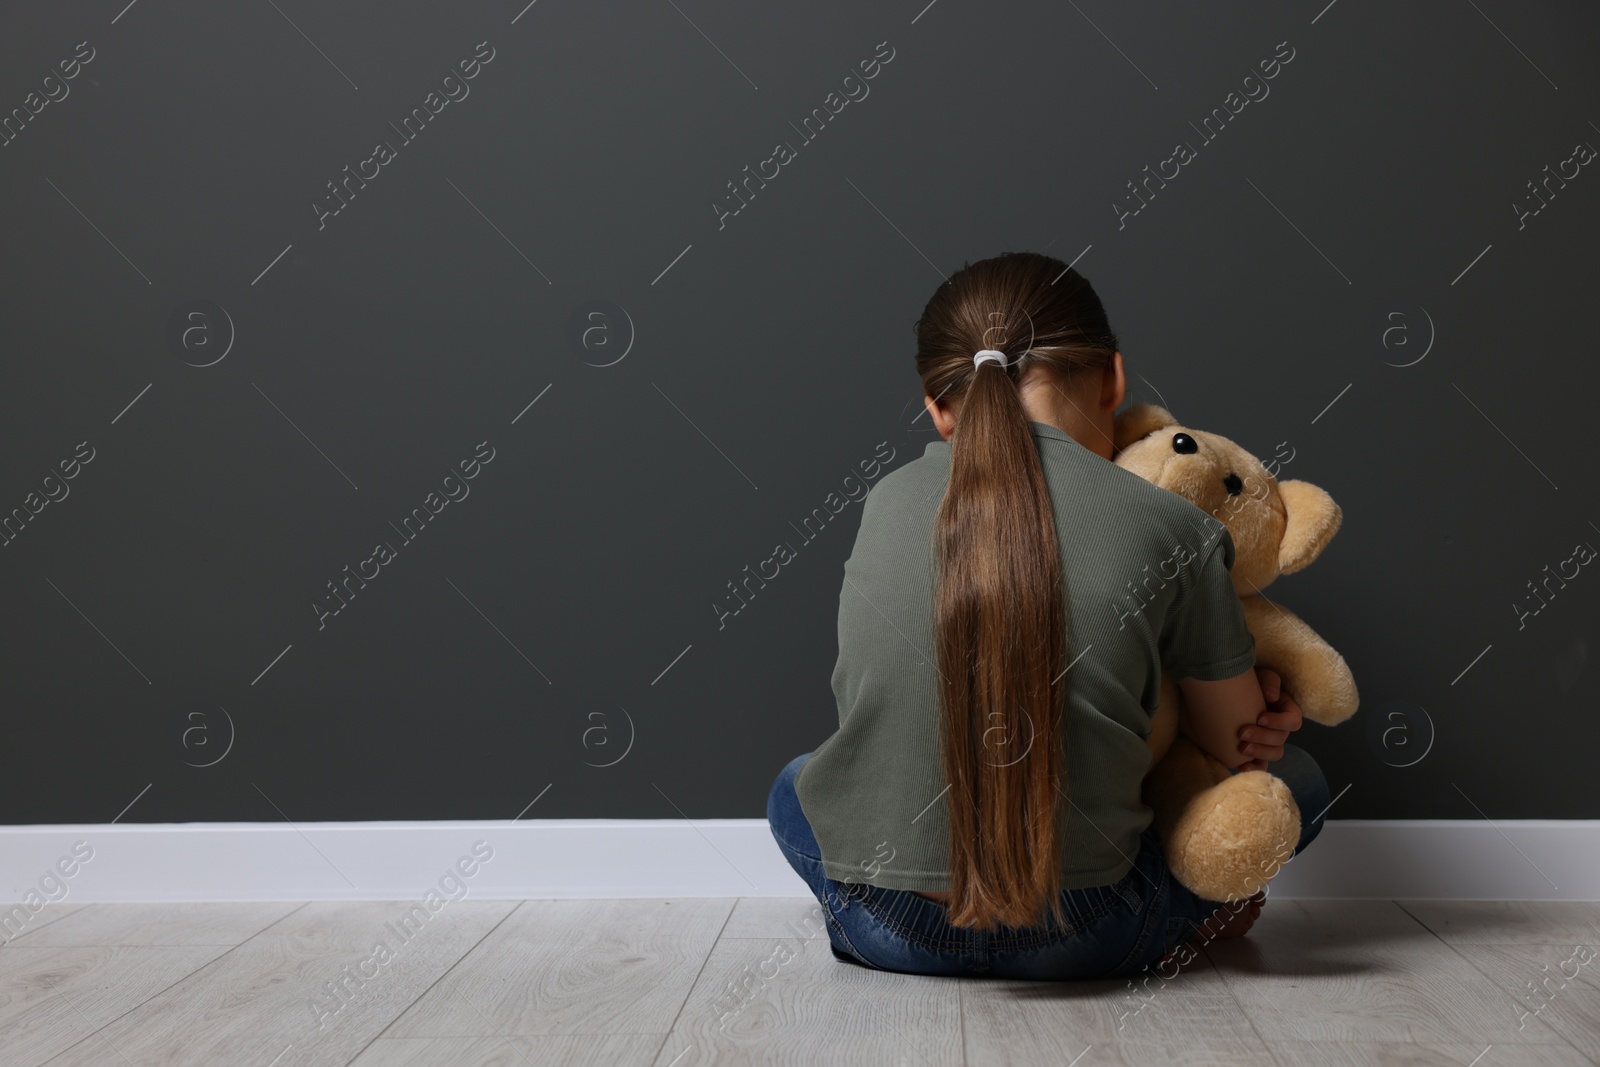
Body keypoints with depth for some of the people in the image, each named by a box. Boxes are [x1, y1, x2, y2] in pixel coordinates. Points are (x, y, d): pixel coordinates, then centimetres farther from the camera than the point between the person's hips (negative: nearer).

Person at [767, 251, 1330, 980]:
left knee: (797, 786, 36)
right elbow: (1238, 744, 4)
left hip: (879, 927, 2)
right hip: (1078, 939, -1)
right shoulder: (1172, 532, -9)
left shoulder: (886, 501, -1)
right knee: (1295, 782, 21)